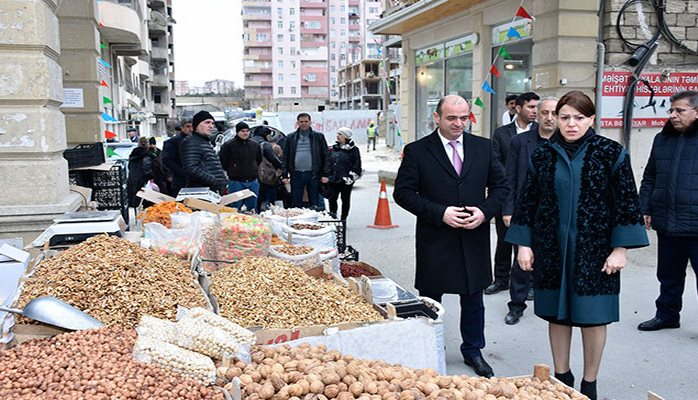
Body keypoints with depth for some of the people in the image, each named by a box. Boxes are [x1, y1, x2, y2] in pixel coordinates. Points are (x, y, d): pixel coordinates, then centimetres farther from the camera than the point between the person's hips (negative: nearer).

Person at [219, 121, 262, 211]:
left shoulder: (255, 145, 10)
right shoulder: (228, 145, -6)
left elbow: (259, 160, 24)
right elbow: (222, 162, -4)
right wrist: (231, 171, 1)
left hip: (253, 182, 5)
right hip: (236, 182, -4)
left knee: (252, 210, 11)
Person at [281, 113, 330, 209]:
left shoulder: (319, 137, 4)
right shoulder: (291, 138, 9)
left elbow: (326, 156, 2)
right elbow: (285, 157, 8)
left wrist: (325, 174, -5)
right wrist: (285, 175, 1)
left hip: (313, 175, -1)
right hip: (296, 175, 1)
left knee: (315, 204, 5)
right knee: (295, 204, 6)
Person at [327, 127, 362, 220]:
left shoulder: (353, 149, -3)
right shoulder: (334, 148, 13)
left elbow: (357, 165, -5)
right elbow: (329, 162, 18)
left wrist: (350, 177, -12)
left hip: (346, 181, -4)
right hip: (333, 180, 4)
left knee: (345, 200, 5)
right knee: (332, 199, 0)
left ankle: (343, 220, 15)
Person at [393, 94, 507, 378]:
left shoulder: (483, 147, 3)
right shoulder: (417, 151, -7)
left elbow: (500, 185, 8)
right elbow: (403, 193, -9)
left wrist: (485, 211, -11)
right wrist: (440, 213, -18)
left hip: (474, 239, 3)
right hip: (435, 241, -3)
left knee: (473, 301, 17)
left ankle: (473, 351, 37)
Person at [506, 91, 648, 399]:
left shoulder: (612, 153, -4)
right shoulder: (543, 155, 3)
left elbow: (627, 202, -4)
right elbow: (527, 201, 7)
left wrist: (620, 249, -8)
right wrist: (523, 244, 3)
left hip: (595, 249, -2)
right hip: (552, 248, 2)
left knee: (592, 317, 6)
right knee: (557, 314, 11)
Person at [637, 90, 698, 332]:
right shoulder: (662, 139, 12)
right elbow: (649, 178, 16)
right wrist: (644, 210, 10)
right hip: (666, 223, 5)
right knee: (669, 275, 17)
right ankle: (667, 315, 31)